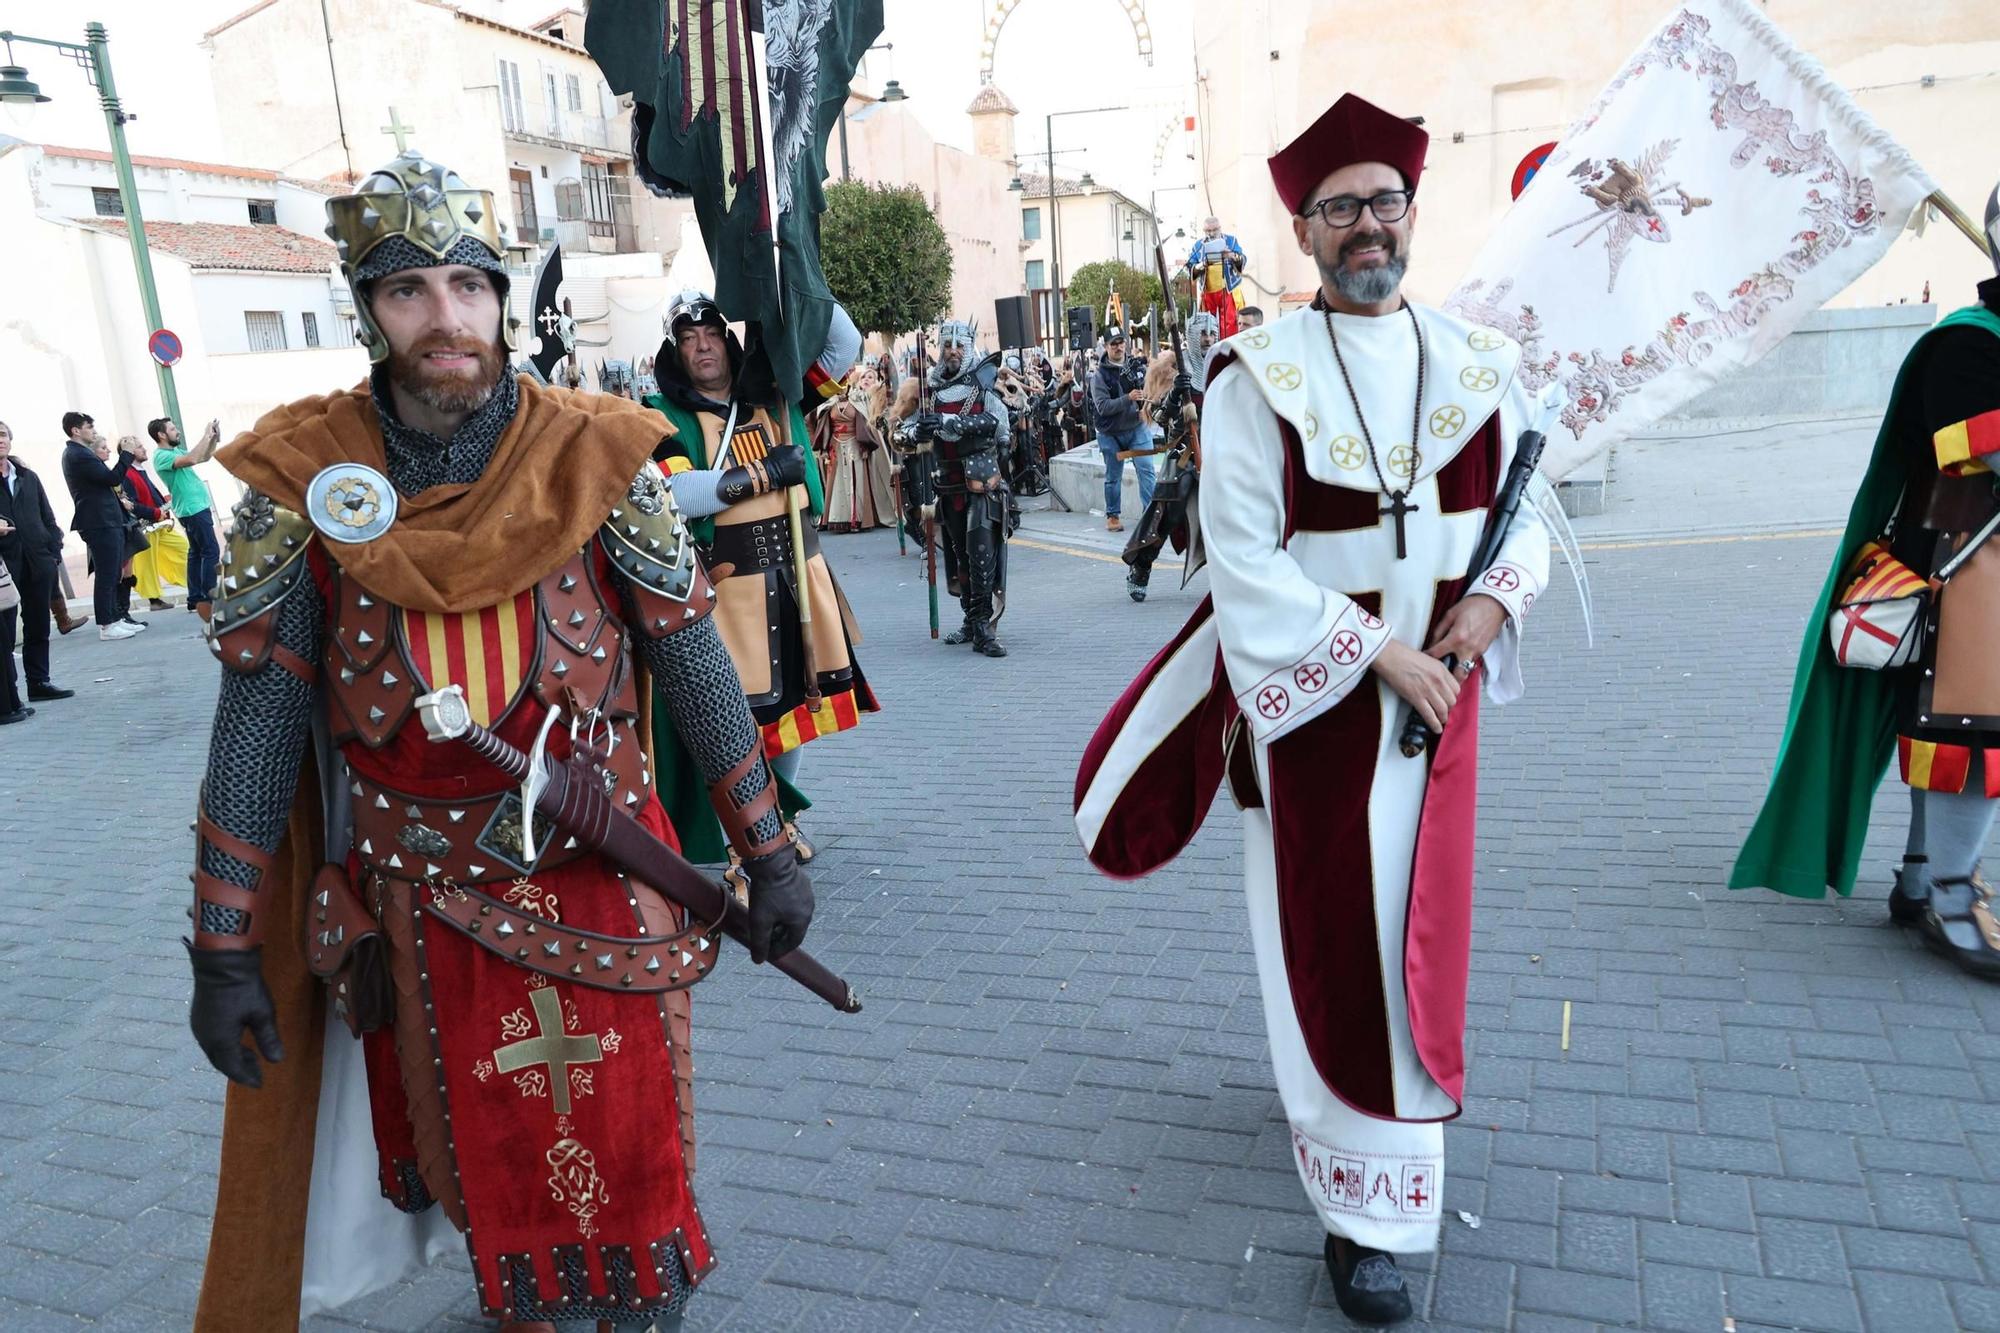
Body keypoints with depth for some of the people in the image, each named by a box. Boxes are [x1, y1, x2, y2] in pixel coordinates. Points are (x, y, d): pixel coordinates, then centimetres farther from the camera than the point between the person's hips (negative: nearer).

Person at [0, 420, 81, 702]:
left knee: (38, 626, 10)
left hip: (38, 561, 5)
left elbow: (48, 518, 14)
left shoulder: (29, 477, 14)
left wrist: (54, 552, 5)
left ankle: (39, 682, 17)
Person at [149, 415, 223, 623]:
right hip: (193, 509, -10)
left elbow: (204, 457, 22)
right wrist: (206, 435, -23)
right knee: (210, 551, -12)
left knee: (197, 552, 10)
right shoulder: (161, 456, -14)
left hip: (196, 507, 10)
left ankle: (196, 598, 14)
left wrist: (214, 439, 6)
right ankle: (209, 596, -12)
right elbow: (191, 460, -31)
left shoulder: (176, 450, 14)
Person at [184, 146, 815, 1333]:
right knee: (489, 1168, 20)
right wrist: (225, 948, -3)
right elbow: (259, 723, -4)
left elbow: (698, 669, -5)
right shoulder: (307, 480, -8)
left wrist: (769, 855, -3)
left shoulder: (593, 459, -9)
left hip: (602, 892, 0)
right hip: (426, 911, 1)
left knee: (626, 1156, 13)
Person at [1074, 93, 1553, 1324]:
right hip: (1311, 691, -4)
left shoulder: (1478, 363, 3)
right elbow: (1245, 558, -14)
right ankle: (1368, 1214, 18)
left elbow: (1523, 514, 10)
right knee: (1335, 940, 2)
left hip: (1435, 684, 5)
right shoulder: (1259, 375, -11)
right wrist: (1378, 652, -18)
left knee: (1418, 923, 16)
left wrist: (1490, 600, -11)